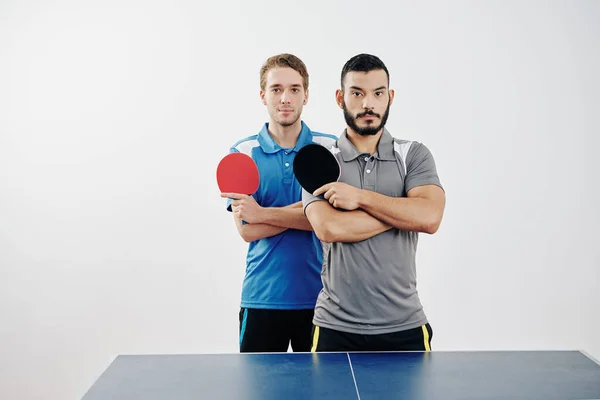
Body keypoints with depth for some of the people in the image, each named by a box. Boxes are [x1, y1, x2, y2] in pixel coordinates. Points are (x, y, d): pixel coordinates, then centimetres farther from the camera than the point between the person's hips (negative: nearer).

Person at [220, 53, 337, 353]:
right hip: (262, 297, 0)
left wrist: (262, 213, -16)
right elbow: (246, 230, -9)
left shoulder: (331, 148, 0)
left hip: (319, 296, 0)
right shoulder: (241, 153, 0)